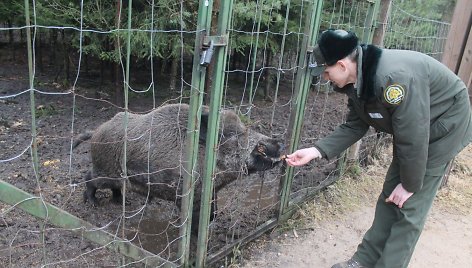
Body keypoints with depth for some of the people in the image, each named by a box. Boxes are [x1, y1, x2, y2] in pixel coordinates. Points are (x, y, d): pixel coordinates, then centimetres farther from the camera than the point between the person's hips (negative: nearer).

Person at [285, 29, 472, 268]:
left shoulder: (393, 77, -38)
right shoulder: (356, 80, -10)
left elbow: (414, 137, -31)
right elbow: (354, 127, -3)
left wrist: (410, 185, -18)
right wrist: (315, 151, -14)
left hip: (444, 126, -8)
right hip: (410, 130, 8)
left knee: (410, 207, -5)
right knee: (389, 199, 10)